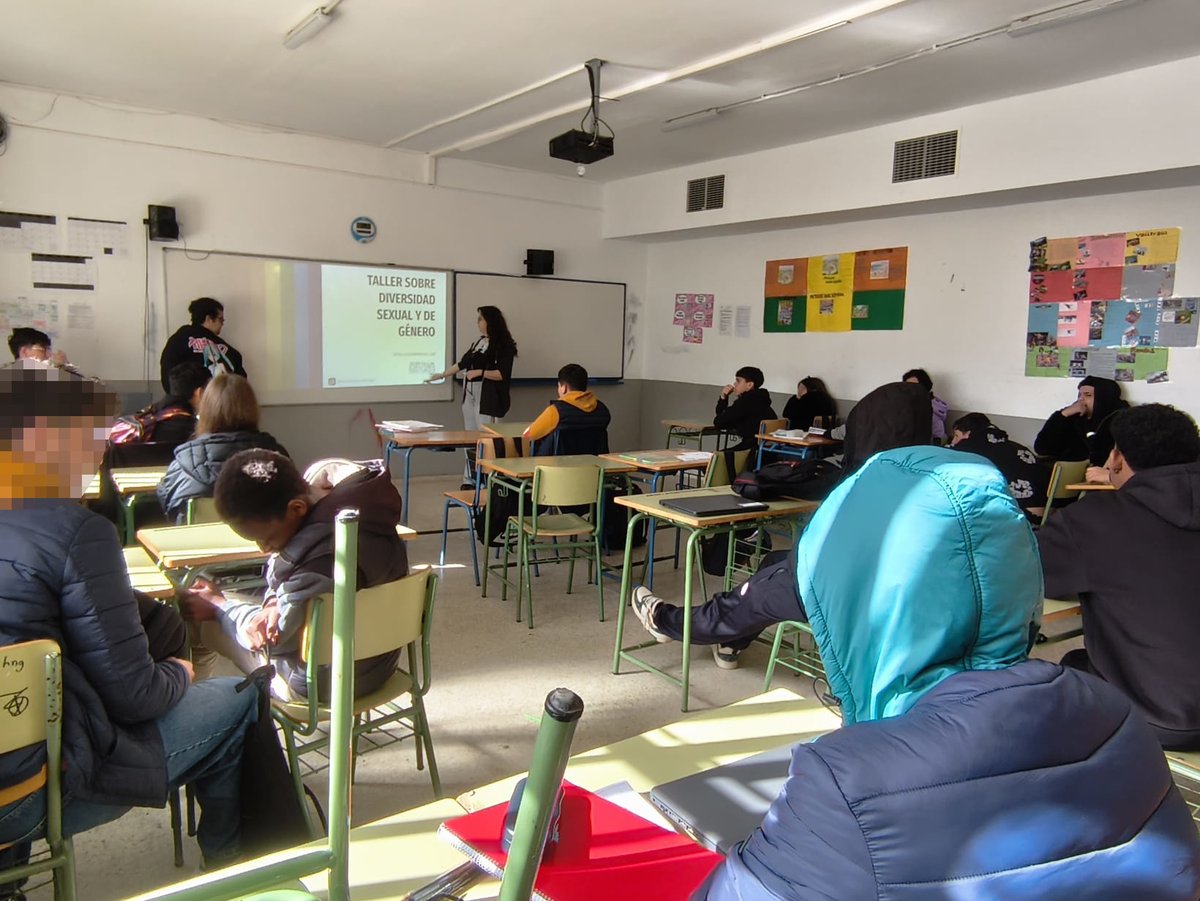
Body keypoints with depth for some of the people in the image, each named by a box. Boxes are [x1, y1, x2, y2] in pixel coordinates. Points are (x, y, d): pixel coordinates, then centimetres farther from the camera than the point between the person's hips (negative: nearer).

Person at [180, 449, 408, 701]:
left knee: (191, 617, 8)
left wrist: (218, 607, -6)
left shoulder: (324, 556, -37)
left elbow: (279, 638, -20)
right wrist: (275, 603, -12)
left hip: (323, 686, -8)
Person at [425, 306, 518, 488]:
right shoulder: (479, 341, 15)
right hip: (470, 395, 7)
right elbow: (463, 363, 24)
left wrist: (480, 372, -19)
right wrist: (442, 375, 29)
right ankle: (470, 480, 15)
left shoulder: (503, 345, -6)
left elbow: (503, 374, -12)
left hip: (489, 399, -7)